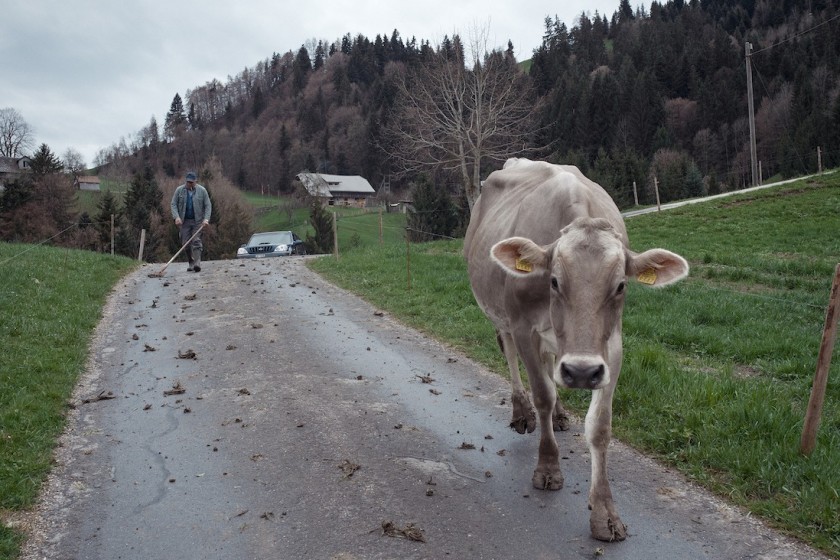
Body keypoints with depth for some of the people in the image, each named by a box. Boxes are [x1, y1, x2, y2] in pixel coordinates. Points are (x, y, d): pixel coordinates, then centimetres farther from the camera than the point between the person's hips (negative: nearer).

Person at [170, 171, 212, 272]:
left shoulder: (202, 190, 0)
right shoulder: (179, 190, 3)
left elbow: (208, 205, 0)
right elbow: (174, 204, 3)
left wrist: (206, 218, -13)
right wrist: (176, 216, -12)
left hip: (198, 221, -2)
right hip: (184, 221, 2)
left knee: (196, 241, -12)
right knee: (186, 243, 1)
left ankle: (197, 263, -17)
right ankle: (191, 263, 12)